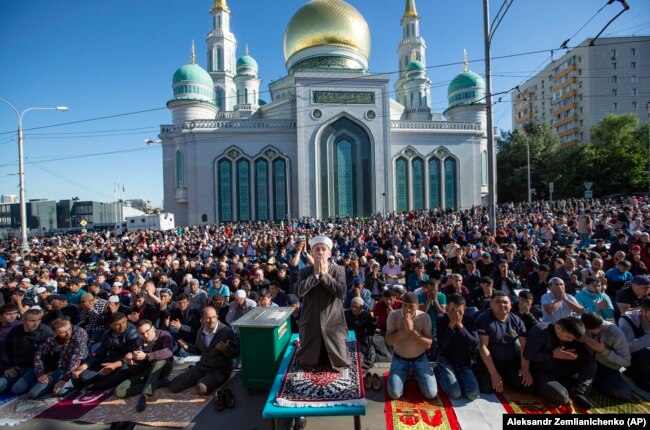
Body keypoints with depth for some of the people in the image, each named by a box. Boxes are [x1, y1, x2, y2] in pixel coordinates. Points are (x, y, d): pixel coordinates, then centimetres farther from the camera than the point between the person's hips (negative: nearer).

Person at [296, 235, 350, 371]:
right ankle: (315, 357, 46)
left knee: (339, 362, 10)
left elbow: (341, 292, -20)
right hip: (311, 322, 1)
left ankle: (332, 358, 42)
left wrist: (325, 274, -18)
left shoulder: (338, 270, -7)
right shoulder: (305, 271, -3)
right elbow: (300, 291, -19)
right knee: (307, 362, 13)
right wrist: (316, 274, -18)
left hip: (333, 322, -1)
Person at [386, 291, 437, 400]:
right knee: (394, 394, -12)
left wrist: (413, 330, -31)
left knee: (431, 394, -8)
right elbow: (389, 341, -19)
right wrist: (404, 330, -33)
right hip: (399, 359, 0)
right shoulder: (393, 315, -16)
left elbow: (428, 344, -17)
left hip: (420, 359, 1)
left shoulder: (425, 317, -15)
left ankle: (416, 375, 21)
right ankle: (405, 375, 19)